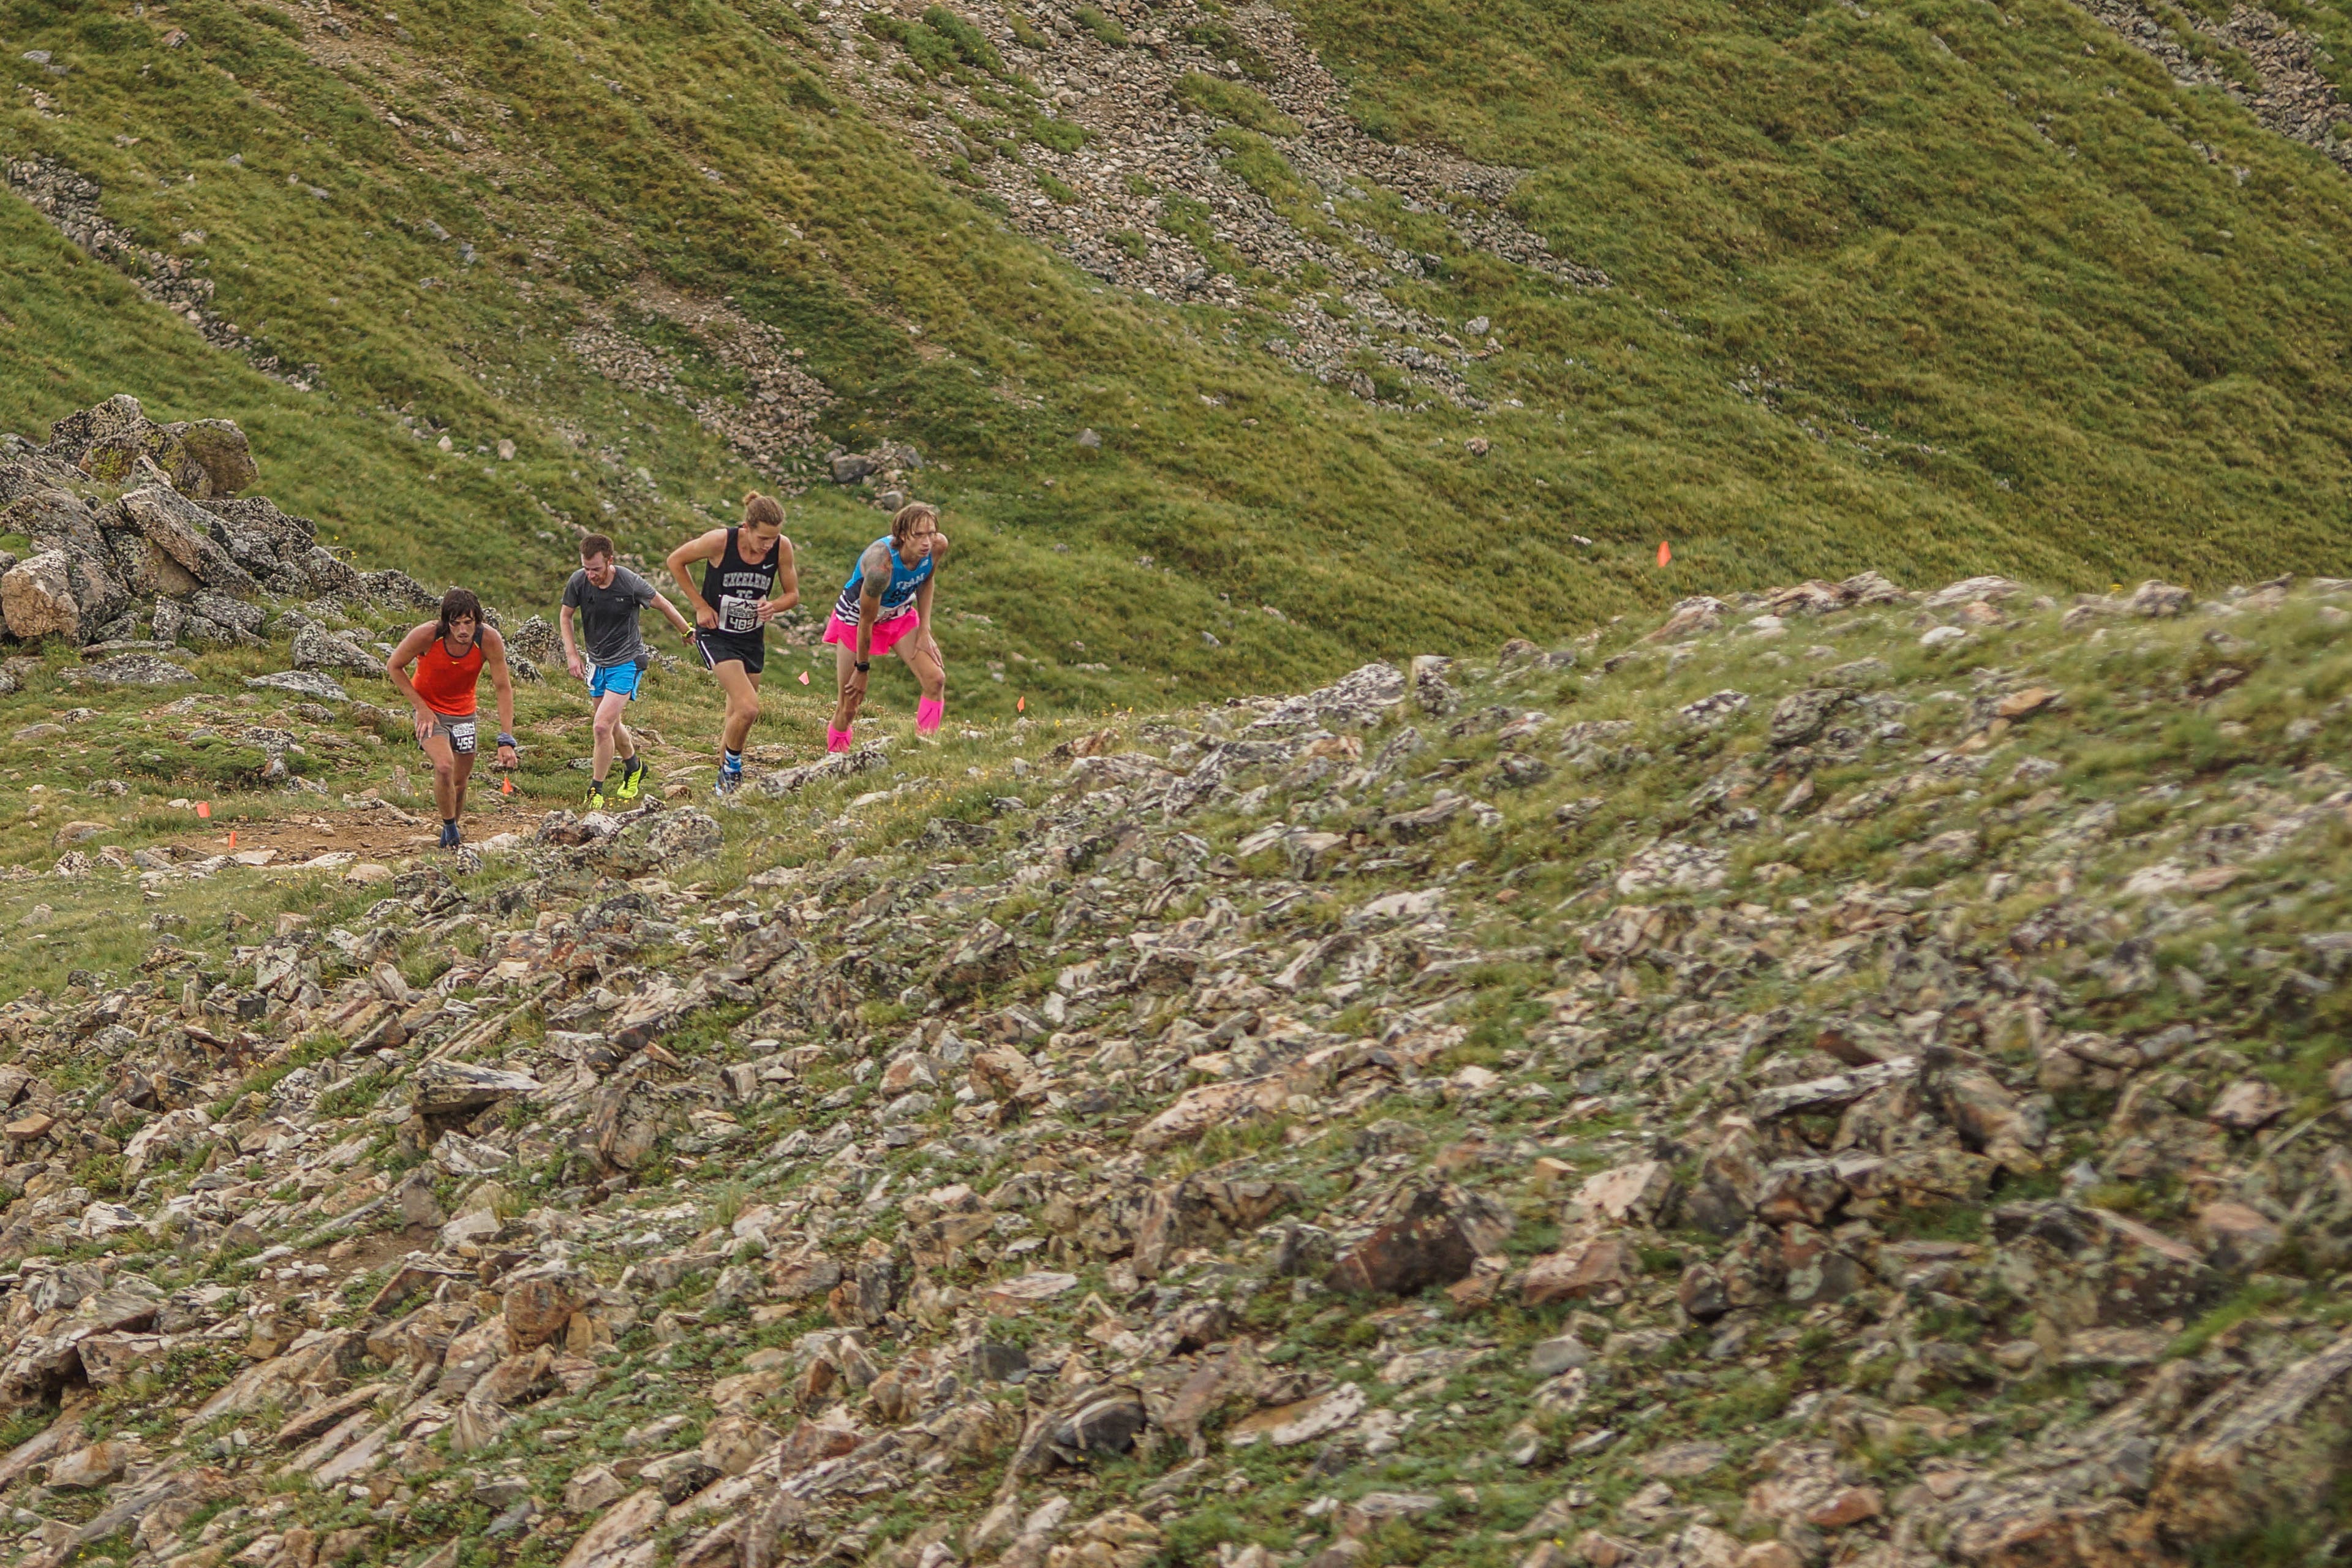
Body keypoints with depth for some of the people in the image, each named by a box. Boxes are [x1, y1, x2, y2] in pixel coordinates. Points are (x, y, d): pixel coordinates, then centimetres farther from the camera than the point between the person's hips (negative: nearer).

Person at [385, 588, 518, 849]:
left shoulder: (490, 640, -22)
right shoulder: (427, 635, -27)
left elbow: (504, 688, -15)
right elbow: (393, 666, -10)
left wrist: (506, 740, -21)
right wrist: (420, 707, -15)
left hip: (464, 713, 3)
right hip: (430, 710, -3)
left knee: (460, 780, 9)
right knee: (444, 766, -23)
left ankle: (450, 834, 34)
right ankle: (450, 830, -2)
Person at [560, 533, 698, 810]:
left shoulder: (630, 583, -22)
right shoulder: (578, 582, -12)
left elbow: (663, 604, -4)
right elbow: (566, 616, 7)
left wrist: (687, 631, 11)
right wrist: (572, 653, -2)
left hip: (626, 663, -5)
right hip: (597, 662, 5)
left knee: (603, 726, -15)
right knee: (612, 725, 18)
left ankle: (596, 792, -4)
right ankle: (633, 769, 45)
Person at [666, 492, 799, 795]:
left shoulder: (782, 548, -12)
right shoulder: (720, 542, -22)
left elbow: (792, 594, 3)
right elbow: (676, 561, -6)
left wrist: (773, 606, -21)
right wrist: (700, 605, -10)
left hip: (752, 638, 5)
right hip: (716, 635, -5)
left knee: (737, 717, 14)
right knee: (748, 710, -20)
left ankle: (724, 784, 34)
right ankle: (732, 766, 5)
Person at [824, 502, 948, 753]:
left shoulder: (938, 546, -23)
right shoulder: (881, 564, -40)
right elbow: (866, 620, -27)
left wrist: (924, 629, -5)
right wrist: (862, 669, -15)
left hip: (900, 615, 5)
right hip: (856, 617, -5)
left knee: (936, 679, -15)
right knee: (849, 706, -2)